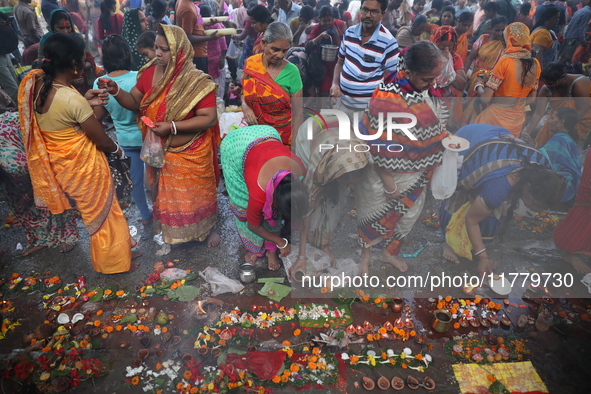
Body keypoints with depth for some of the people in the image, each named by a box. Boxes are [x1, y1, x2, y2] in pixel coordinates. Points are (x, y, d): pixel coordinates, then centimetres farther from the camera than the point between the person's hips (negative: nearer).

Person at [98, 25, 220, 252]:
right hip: (160, 153, 5)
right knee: (165, 194, 19)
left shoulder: (197, 82, -19)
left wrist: (172, 126, -29)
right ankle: (171, 235, 40)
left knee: (197, 193, 14)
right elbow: (134, 102, 3)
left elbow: (208, 118, -23)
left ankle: (208, 228, 41)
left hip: (191, 154, -5)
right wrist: (116, 91, -17)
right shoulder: (149, 73, -3)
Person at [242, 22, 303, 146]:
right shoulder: (250, 63, -6)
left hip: (283, 135, -2)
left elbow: (297, 113, -11)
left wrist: (295, 142, -15)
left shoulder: (292, 71, -13)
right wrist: (245, 107, -12)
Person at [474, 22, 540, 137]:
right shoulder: (536, 64, 0)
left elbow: (485, 98, -20)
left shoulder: (505, 62, -19)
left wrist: (479, 84, -1)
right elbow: (532, 98, 10)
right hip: (517, 123, 7)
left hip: (496, 119, -7)